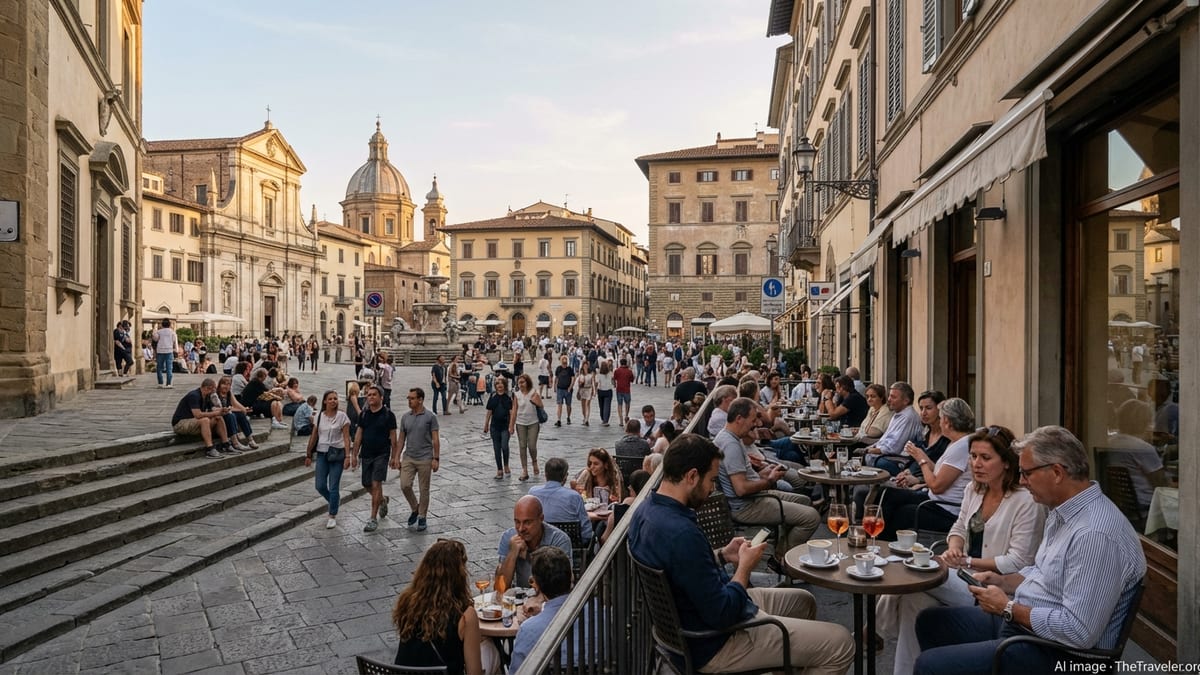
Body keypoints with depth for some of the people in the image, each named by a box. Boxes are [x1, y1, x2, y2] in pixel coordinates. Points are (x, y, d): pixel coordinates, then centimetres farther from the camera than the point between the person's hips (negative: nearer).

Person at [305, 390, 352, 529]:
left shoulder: (342, 416, -5)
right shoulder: (318, 416, 4)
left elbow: (346, 438, -7)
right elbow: (314, 437, 9)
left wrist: (347, 456, -13)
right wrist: (308, 455, 9)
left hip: (337, 454, -3)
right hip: (322, 454, 3)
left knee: (333, 487, -2)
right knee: (320, 486, 2)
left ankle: (332, 516, 12)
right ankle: (335, 501, 32)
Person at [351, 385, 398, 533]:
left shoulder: (388, 415, -6)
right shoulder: (363, 414, 6)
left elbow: (393, 437, -3)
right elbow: (359, 435, 10)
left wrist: (394, 457, -4)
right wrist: (354, 454, 7)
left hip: (381, 454, -5)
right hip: (366, 454, 5)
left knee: (376, 484, -10)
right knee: (367, 485, 11)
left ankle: (373, 519, -4)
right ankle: (383, 500, 41)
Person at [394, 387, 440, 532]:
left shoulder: (430, 417, -7)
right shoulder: (405, 417, 6)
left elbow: (435, 439, -7)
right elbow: (401, 439, 10)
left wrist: (436, 458, -11)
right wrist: (396, 457, 6)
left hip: (425, 459, -4)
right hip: (408, 458, 4)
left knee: (424, 489, 3)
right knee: (405, 485, -6)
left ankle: (422, 517, 16)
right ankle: (415, 508, 18)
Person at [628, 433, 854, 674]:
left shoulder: (647, 509, -3)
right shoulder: (682, 533, -34)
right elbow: (722, 615, -28)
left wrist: (722, 555, 3)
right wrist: (744, 567, -13)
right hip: (714, 642, -10)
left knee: (803, 601, 24)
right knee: (841, 644, -4)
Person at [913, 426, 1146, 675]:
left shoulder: (1095, 535, -28)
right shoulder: (1063, 511, 6)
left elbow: (1079, 632, -29)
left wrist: (1008, 608, -18)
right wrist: (1002, 581, 4)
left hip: (1051, 652, -10)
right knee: (930, 621, 14)